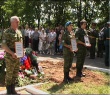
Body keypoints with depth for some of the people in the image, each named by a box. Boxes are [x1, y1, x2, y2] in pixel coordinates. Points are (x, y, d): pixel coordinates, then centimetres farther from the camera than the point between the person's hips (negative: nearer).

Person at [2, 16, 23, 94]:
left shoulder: (19, 32, 11)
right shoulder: (7, 32, -11)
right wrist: (12, 53, -24)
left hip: (18, 56, 7)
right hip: (10, 57, -7)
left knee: (15, 74, 13)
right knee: (9, 74, 3)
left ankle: (13, 89, 27)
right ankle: (9, 91, 16)